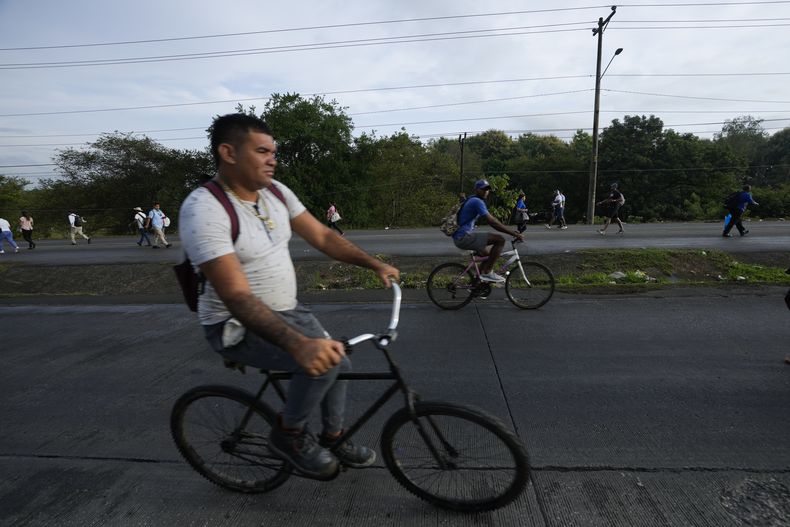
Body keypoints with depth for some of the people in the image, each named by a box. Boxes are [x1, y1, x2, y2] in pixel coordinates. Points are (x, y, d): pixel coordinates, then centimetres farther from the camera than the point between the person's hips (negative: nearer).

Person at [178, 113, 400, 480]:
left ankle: (333, 438, 33)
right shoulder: (203, 209, -25)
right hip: (239, 325, -7)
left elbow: (322, 236, 1)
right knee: (323, 360, -26)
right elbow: (237, 297, -34)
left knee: (338, 362, 7)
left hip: (286, 310, 8)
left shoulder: (275, 192, -2)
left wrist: (374, 264, -8)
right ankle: (288, 435, 3)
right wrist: (298, 344, -45)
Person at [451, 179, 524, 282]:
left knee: (488, 254, 25)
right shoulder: (477, 201, -13)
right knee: (500, 240, -15)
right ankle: (488, 272, -9)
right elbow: (492, 221, -21)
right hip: (464, 237, -11)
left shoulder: (473, 201, 20)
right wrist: (513, 233, -18)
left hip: (460, 238, 11)